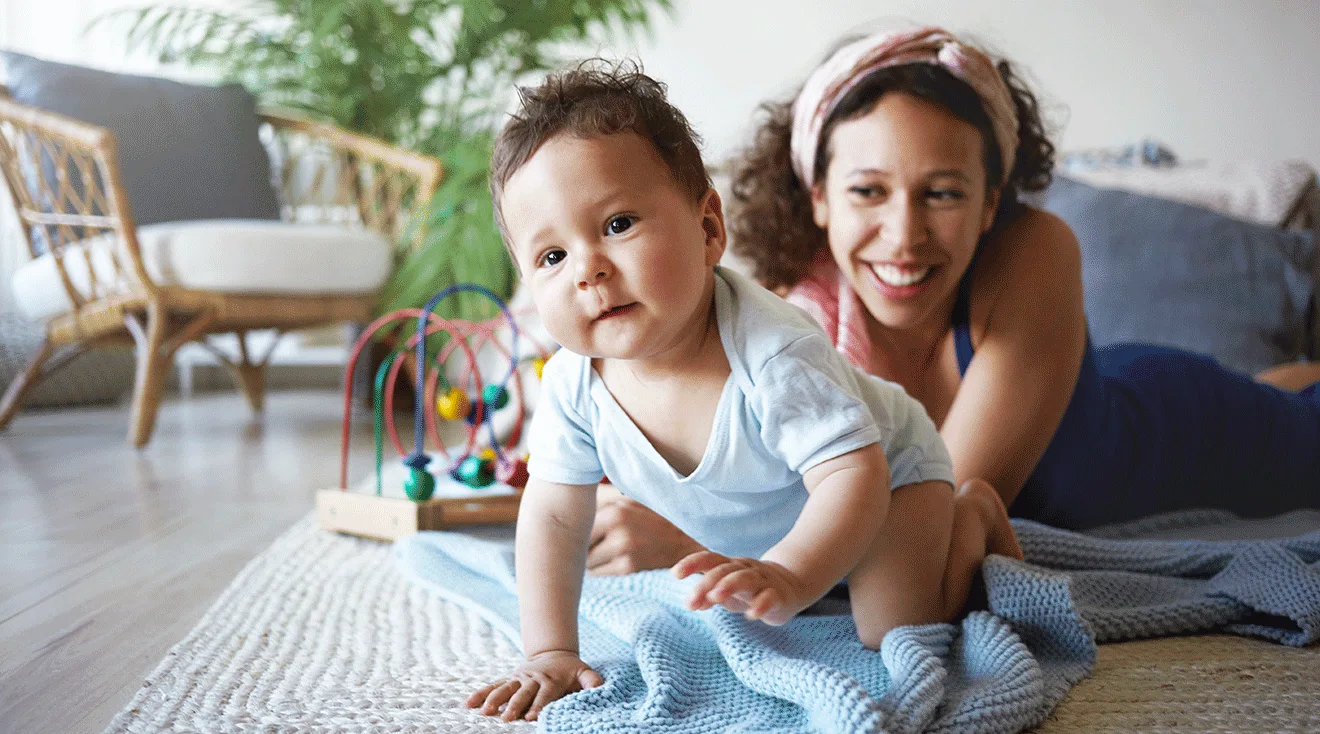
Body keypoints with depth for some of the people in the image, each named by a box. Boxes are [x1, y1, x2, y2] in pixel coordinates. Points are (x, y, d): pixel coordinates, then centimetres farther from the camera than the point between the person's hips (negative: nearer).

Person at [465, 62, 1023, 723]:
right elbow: (552, 516, -15)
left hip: (886, 474, -6)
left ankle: (972, 516, 8)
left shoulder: (773, 355, -43)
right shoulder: (573, 384, -26)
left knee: (893, 632, -19)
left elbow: (854, 474, -42)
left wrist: (789, 578, -59)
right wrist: (549, 653, -21)